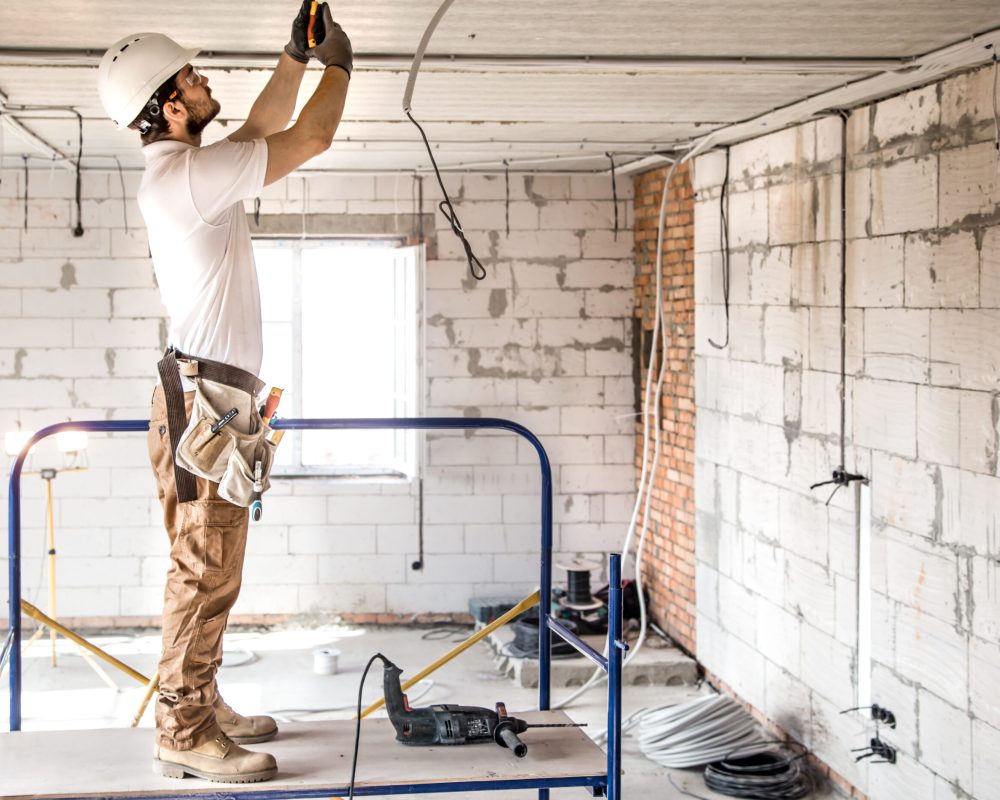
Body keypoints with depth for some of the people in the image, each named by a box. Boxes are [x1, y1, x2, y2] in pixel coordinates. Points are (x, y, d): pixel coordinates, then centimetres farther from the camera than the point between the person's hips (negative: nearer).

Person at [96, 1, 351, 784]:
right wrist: (338, 65, 5)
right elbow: (311, 138, -12)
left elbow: (264, 128, 30)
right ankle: (184, 733, -4)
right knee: (205, 571, -8)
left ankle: (203, 705, 21)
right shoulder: (182, 176, -16)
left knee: (213, 570, 14)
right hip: (202, 395, -10)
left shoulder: (188, 170, 14)